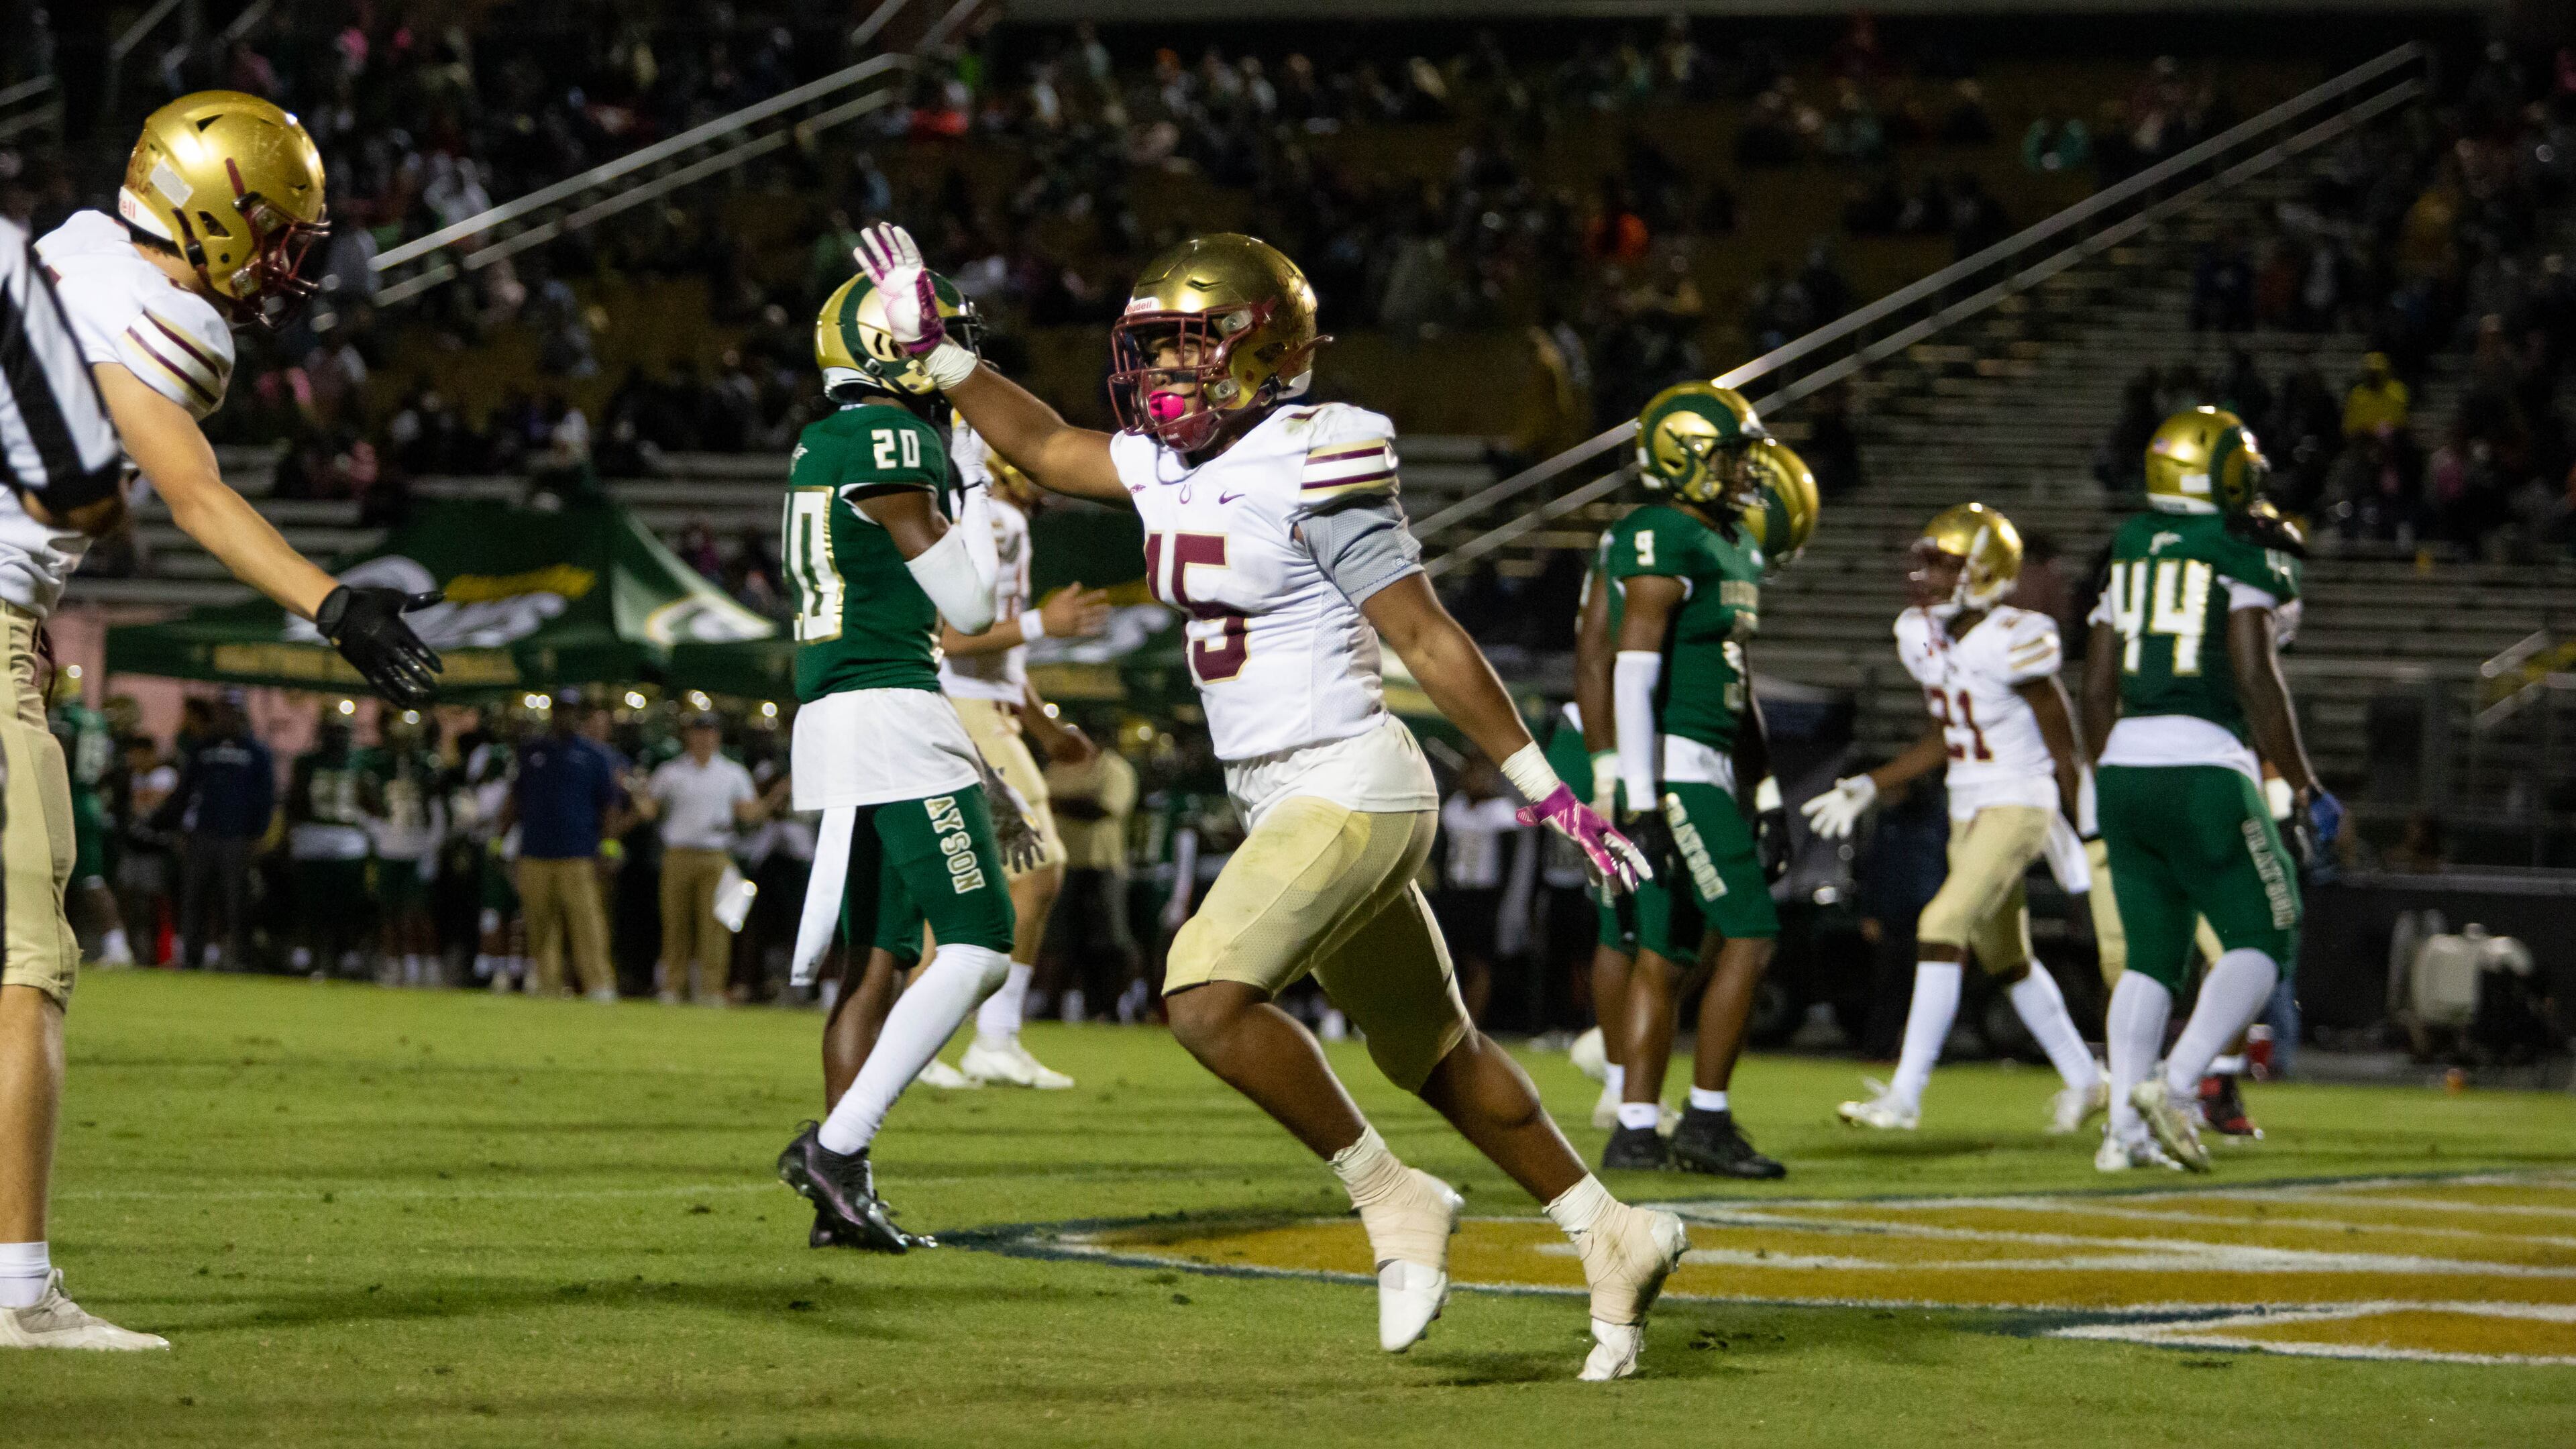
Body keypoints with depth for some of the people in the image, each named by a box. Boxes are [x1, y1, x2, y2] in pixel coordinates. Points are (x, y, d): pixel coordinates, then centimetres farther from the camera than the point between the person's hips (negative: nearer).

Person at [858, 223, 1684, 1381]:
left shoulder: (1312, 463, -16)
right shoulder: (1170, 463, 7)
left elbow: (1427, 638, -15)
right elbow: (1043, 447, 25)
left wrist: (1545, 787, -11)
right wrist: (933, 350, 18)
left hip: (1348, 790, -9)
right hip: (1285, 804, 9)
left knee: (1208, 997, -22)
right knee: (1433, 1054, 16)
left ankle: (1393, 1200, -8)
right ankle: (1614, 1239, 28)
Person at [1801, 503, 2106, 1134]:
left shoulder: (2010, 642, -20)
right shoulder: (1921, 637, 3)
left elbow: (2063, 748, -13)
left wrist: (2077, 834, -9)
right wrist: (1868, 788, 10)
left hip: (2019, 804, -9)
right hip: (1967, 809, 9)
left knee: (1942, 931, -17)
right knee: (2005, 958, 16)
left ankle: (1905, 1095, -16)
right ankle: (2084, 1080, 33)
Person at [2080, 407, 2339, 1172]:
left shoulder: (2129, 553, 14)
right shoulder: (2245, 560, -4)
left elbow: (2097, 689, 15)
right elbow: (2257, 683, -11)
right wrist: (2306, 790, -4)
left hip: (2125, 768, 6)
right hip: (2204, 771, -6)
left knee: (2151, 956, 13)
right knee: (2261, 939, 3)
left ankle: (2124, 1127, 3)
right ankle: (2174, 1086, -14)